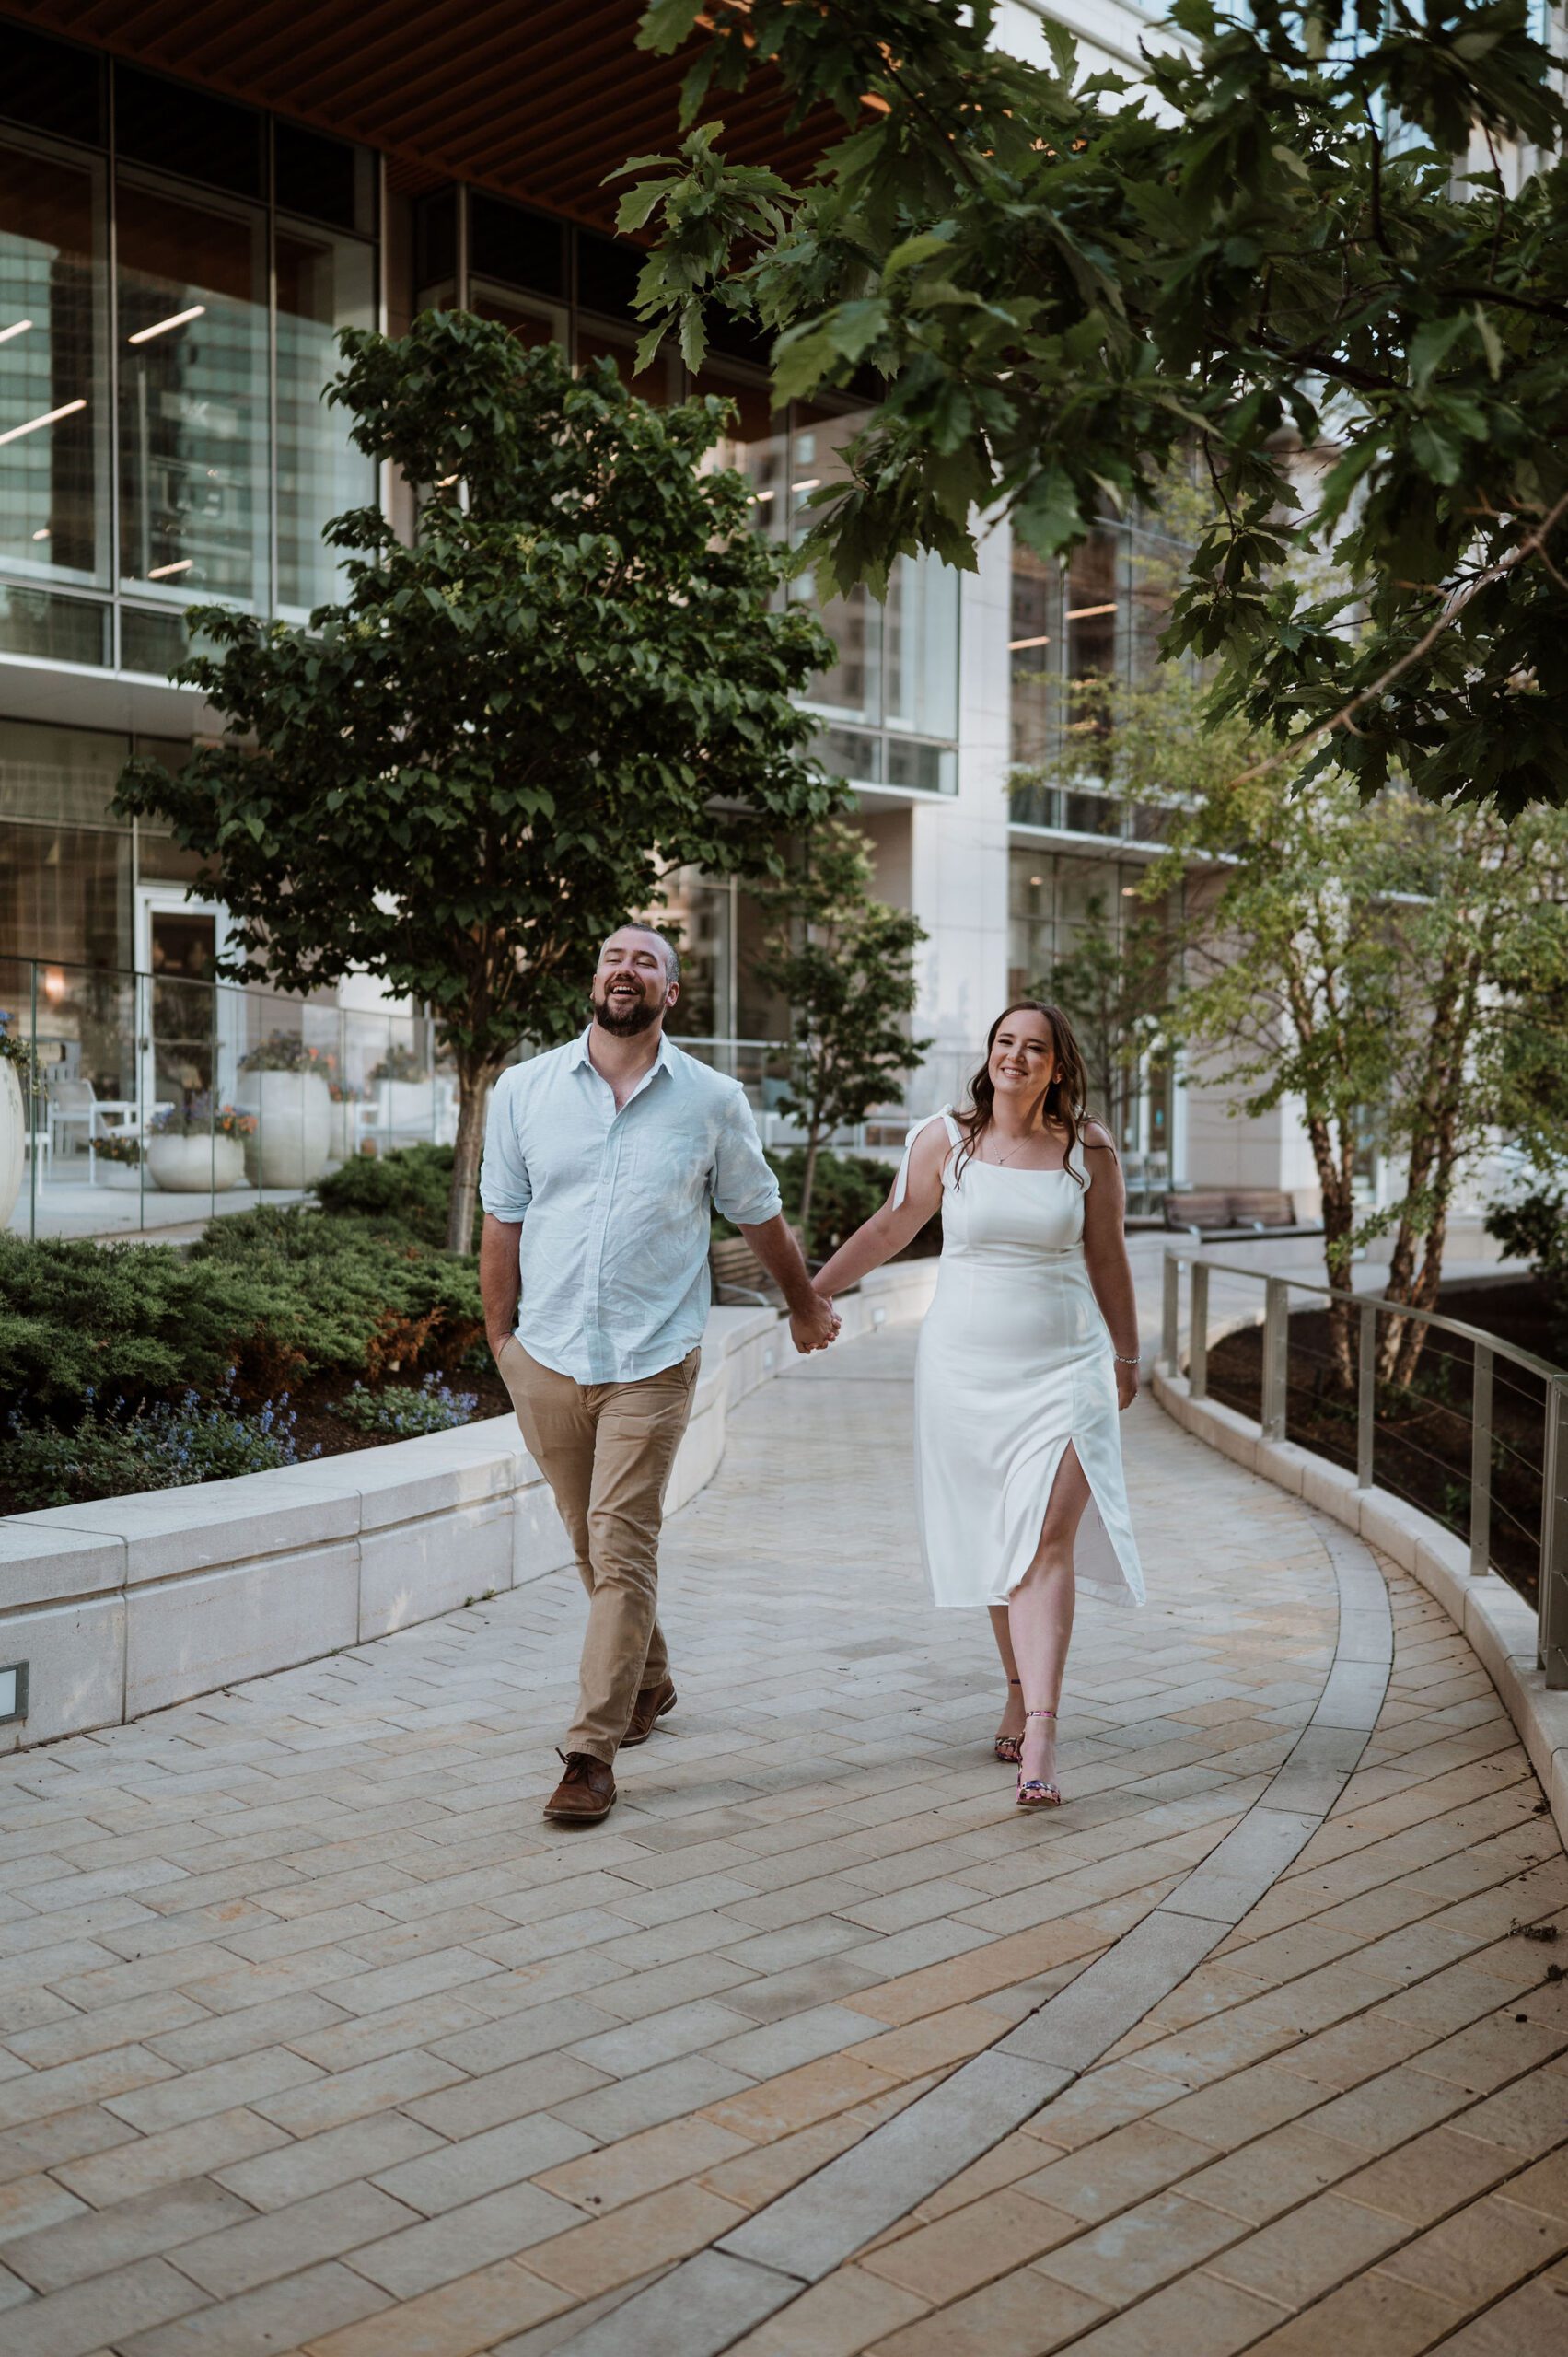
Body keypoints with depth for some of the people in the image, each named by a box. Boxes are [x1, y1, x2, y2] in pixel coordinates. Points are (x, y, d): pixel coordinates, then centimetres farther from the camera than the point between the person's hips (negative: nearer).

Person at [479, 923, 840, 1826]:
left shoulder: (713, 1101, 1)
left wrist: (807, 1304, 25)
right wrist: (499, 1337, 8)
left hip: (652, 1363, -2)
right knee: (596, 1545, 15)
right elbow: (503, 1221, 8)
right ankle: (649, 1682, 38)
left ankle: (593, 1754, -1)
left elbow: (760, 1216, 15)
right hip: (547, 1358, 2)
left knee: (622, 1552, -7)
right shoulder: (524, 1089, 3)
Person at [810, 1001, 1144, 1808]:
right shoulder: (946, 1138, -1)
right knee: (995, 1542, 10)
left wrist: (1126, 1357, 16)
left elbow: (1107, 1259, 9)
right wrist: (811, 1292, 10)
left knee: (1047, 1539, -12)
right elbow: (890, 1227, 9)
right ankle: (1019, 1689, 31)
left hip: (1061, 1369, -1)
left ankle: (1039, 1731, -15)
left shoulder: (1088, 1150, 0)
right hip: (964, 1368, 1)